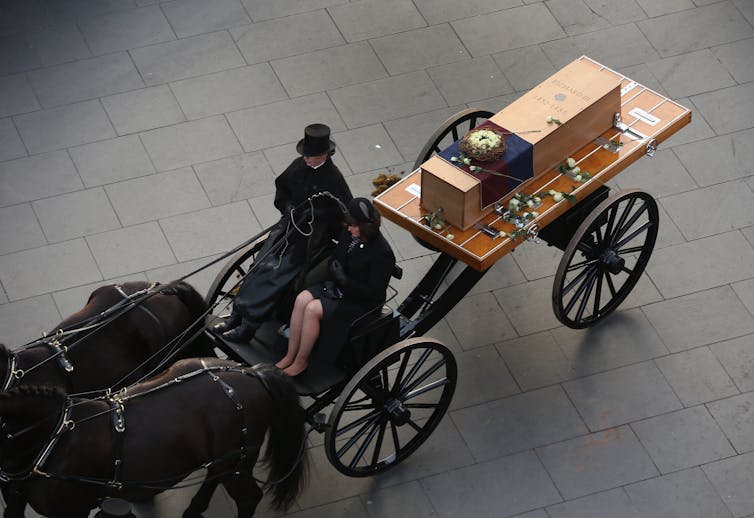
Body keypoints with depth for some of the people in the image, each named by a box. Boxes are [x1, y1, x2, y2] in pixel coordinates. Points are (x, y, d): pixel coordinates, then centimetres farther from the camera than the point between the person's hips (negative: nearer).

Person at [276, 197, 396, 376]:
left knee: (313, 309, -24)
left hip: (359, 302, -7)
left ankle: (301, 361, -8)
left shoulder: (383, 254, -24)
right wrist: (330, 282, -3)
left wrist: (344, 280, -23)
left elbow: (374, 294, -21)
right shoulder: (349, 234, -2)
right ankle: (290, 356, -11)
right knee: (302, 299, -17)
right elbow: (335, 259, 15)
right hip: (337, 287, 7)